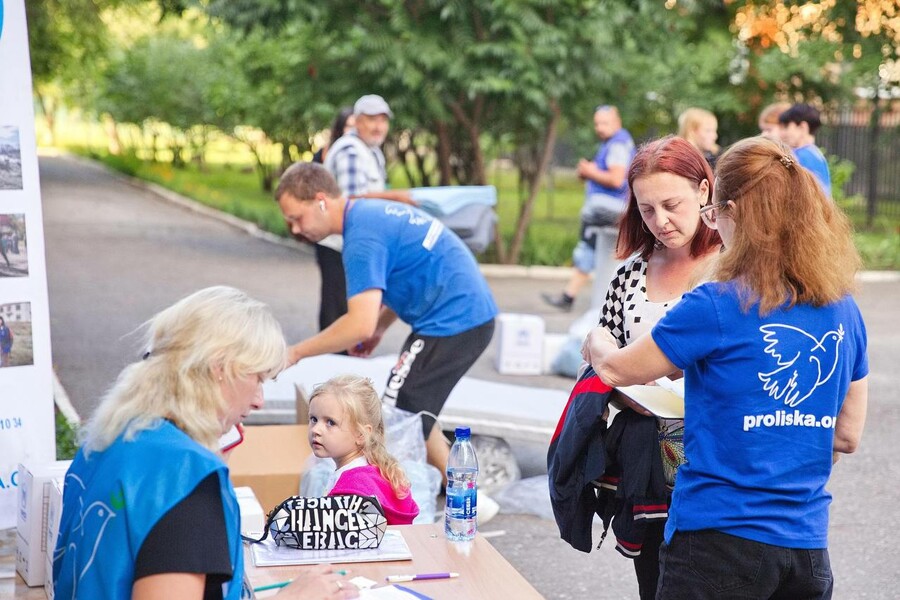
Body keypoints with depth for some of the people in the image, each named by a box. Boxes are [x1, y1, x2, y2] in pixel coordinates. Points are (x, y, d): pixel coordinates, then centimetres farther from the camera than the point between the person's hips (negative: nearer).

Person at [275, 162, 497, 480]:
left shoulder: (362, 237, -19)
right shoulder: (374, 212, 12)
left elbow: (360, 324, -26)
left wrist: (296, 352, -16)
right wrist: (379, 328, 15)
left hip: (454, 321, -10)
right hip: (472, 313, 10)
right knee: (415, 415, 20)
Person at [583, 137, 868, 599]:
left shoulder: (718, 306, -14)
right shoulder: (844, 311, 3)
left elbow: (617, 370, 0)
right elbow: (847, 435, 13)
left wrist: (597, 342, 21)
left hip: (720, 534, -6)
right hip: (808, 544, 6)